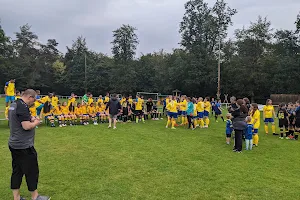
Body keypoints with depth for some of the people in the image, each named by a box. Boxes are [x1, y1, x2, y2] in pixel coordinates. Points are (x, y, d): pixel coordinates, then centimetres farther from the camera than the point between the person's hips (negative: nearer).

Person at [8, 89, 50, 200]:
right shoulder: (23, 107, -20)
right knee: (31, 171, 4)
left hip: (14, 144, 10)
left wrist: (30, 119, 8)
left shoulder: (13, 105, 11)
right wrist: (35, 123, -7)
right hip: (24, 146, -10)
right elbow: (26, 126, -26)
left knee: (16, 171, 15)